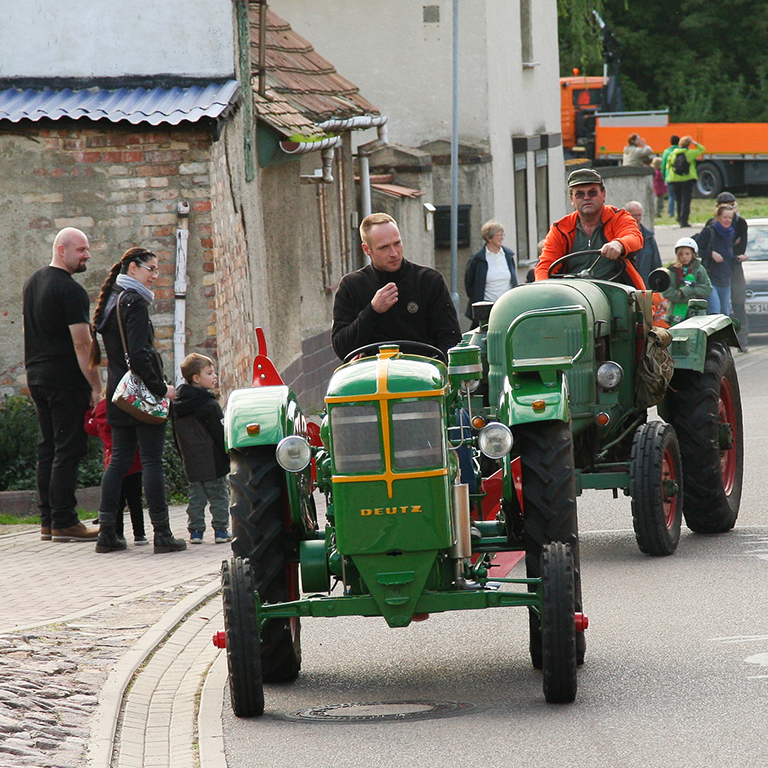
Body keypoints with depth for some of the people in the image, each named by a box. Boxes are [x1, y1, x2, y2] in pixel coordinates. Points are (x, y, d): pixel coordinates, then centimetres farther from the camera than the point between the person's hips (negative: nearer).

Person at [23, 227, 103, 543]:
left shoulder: (33, 283, 14)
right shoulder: (70, 290, -15)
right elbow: (82, 344, -19)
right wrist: (97, 387, -16)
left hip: (37, 375, 9)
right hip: (66, 380, -9)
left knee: (47, 448, 12)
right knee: (69, 449, -7)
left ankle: (47, 521, 13)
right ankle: (64, 522, -8)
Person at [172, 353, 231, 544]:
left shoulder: (177, 406, 6)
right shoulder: (209, 405, -15)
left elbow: (177, 435, 14)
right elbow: (220, 434, -14)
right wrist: (230, 455, -6)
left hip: (191, 463, 6)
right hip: (212, 462, -6)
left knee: (196, 497, 12)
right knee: (219, 496, 3)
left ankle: (195, 531, 9)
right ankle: (221, 530, 3)